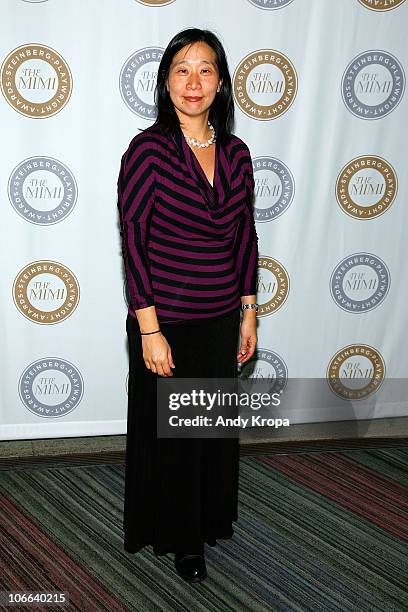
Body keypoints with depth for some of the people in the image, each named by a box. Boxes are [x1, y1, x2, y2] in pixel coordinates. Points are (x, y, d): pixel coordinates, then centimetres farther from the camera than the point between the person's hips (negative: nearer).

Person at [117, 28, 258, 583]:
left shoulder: (235, 153, 3)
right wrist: (149, 330, -16)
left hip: (221, 320, 5)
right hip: (166, 322, -5)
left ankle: (210, 518, 41)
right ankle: (178, 536, 32)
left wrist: (249, 313, 9)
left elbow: (245, 238, 9)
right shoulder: (147, 150, -12)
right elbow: (133, 243, -14)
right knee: (168, 433, 11)